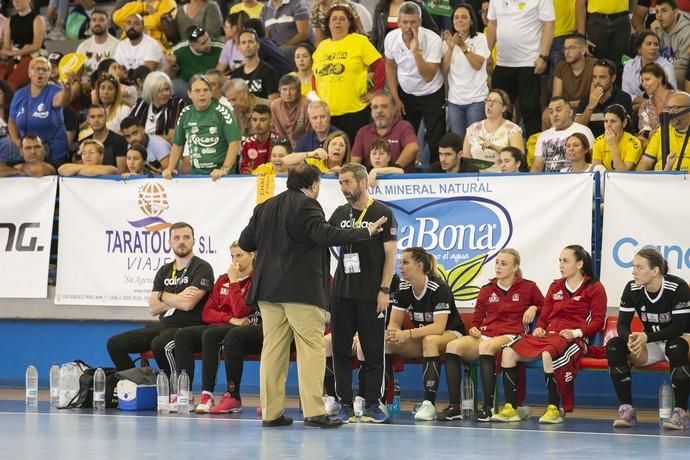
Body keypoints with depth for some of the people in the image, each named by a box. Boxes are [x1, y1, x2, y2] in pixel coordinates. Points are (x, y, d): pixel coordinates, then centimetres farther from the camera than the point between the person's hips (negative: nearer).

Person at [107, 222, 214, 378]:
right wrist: (178, 299, -9)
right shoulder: (164, 271, 16)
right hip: (163, 326, 7)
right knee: (115, 343, -3)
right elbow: (153, 308, 7)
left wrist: (162, 295, -2)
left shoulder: (202, 268, -4)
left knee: (160, 344, -39)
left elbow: (188, 304, -18)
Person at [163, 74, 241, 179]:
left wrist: (224, 169, -19)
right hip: (195, 173, 4)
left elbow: (234, 143, -10)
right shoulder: (185, 114, 8)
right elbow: (177, 144, 17)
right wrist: (170, 169, 6)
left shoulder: (222, 112, -6)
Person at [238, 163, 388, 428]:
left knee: (273, 349, 8)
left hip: (268, 288, 7)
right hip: (301, 290, -7)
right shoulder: (306, 206, -8)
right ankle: (314, 411, -11)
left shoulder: (265, 208, 13)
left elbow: (245, 242, 16)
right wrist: (366, 232, -16)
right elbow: (326, 235, -19)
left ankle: (271, 412, 7)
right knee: (311, 349, -5)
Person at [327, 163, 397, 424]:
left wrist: (384, 290, -10)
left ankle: (372, 406, 6)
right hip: (342, 292, 4)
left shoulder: (382, 213, -2)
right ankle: (345, 405, 9)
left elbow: (390, 254, -4)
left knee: (373, 351, 0)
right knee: (341, 349, 3)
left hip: (371, 294, -4)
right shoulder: (340, 214, 11)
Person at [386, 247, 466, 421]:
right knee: (385, 343, -18)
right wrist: (392, 333, -29)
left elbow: (439, 327, -30)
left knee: (430, 340, -40)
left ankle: (429, 404, -43)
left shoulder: (439, 288, -22)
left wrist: (408, 334, -39)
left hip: (451, 334, -6)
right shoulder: (403, 289, -3)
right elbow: (394, 323, -3)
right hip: (421, 339, 6)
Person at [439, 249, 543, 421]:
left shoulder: (528, 288, 10)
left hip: (510, 336, -4)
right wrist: (473, 329, 2)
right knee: (453, 346, -26)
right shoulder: (486, 290, 19)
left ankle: (488, 407, -37)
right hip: (485, 335, 4)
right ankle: (454, 406, -27)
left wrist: (534, 309, 0)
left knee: (486, 346, -40)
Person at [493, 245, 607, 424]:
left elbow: (597, 321, -3)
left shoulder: (594, 288, 4)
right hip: (548, 335, 6)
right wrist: (539, 328, 4)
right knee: (509, 352, -17)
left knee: (548, 354, -40)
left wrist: (577, 332, -17)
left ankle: (554, 410, -29)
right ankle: (510, 408, -17)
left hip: (573, 339, -6)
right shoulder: (555, 287, 23)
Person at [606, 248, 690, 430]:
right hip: (650, 346, 5)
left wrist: (647, 337, -37)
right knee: (613, 345, -22)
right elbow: (622, 324, -8)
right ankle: (626, 409, -23)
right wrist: (630, 339, -33)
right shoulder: (632, 289, -9)